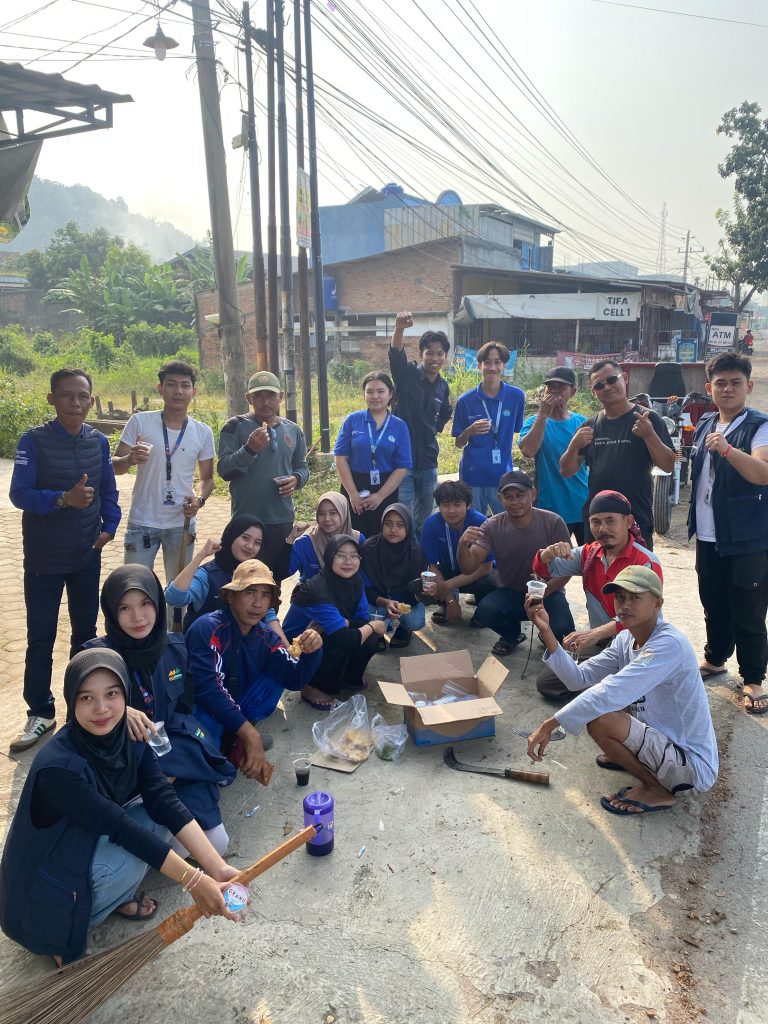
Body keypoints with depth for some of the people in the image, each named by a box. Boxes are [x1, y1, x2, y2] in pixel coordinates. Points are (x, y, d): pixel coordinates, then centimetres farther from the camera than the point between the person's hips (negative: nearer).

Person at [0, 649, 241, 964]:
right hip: (44, 885, -6)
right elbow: (122, 829, -32)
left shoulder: (130, 737, -14)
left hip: (93, 843, 6)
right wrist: (193, 881, -30)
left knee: (161, 818, -13)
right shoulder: (58, 767, -33)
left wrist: (217, 868, -28)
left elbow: (163, 800, -19)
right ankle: (64, 935, -4)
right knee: (131, 855, -28)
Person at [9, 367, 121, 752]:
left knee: (85, 630, 15)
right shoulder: (33, 440, -12)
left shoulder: (98, 441, 0)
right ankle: (40, 712, 19)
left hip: (87, 554, 4)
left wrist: (110, 526, -5)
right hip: (44, 557, -3)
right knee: (40, 636, 6)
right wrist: (64, 499, -33)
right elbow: (19, 494, -18)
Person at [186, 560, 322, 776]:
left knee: (278, 674, -6)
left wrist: (311, 651, -29)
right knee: (210, 717, -38)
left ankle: (236, 741, 0)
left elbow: (294, 679, -7)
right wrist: (250, 732, -34)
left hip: (233, 708, 7)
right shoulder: (208, 628, -26)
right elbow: (208, 689, -34)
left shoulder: (265, 636, -4)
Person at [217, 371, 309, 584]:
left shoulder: (293, 431, 9)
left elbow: (302, 467, 19)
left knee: (278, 578, 16)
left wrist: (296, 479, -4)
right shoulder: (235, 427, -4)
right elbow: (224, 470, -10)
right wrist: (249, 449, -26)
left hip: (284, 520, 5)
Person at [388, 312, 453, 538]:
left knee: (424, 520, 16)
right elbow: (396, 354, -31)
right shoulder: (407, 374, -8)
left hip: (428, 462, 6)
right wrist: (399, 329, -50)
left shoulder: (443, 386, 8)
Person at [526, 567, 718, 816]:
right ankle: (634, 759, 20)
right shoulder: (626, 639, 1)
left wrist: (549, 725, -32)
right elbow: (578, 678, -4)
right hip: (666, 738, 9)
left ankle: (656, 790, -3)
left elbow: (611, 692, -35)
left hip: (693, 765, -9)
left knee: (599, 718, -25)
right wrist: (546, 632, -15)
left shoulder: (669, 644, -25)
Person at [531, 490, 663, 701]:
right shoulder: (589, 553, 4)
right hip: (597, 640, 6)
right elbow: (544, 569, 6)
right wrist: (549, 553, -19)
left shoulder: (646, 563, -17)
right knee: (546, 683, -2)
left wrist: (595, 633, -41)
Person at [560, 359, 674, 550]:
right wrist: (574, 446, -12)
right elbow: (566, 471, 7)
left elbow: (668, 466, -7)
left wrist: (650, 435, -23)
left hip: (637, 520, -3)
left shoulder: (647, 418, -1)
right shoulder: (590, 426, 9)